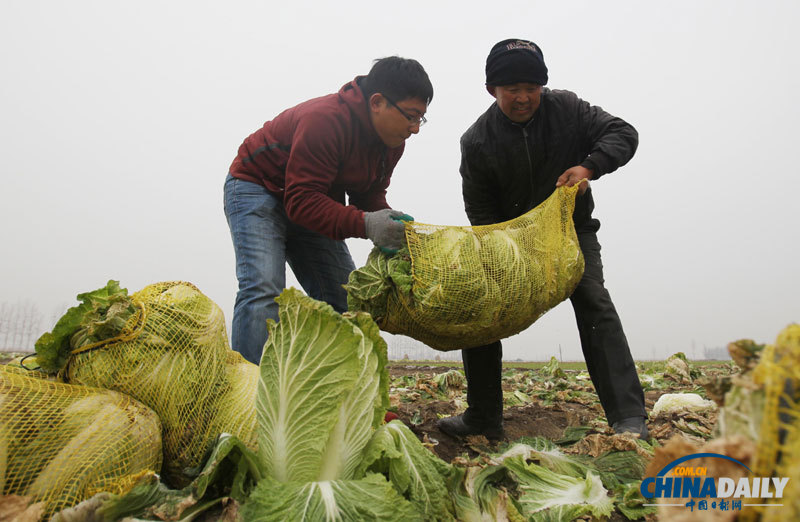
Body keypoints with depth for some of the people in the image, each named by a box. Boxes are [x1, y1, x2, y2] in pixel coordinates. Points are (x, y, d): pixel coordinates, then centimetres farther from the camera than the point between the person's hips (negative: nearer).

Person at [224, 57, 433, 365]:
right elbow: (301, 200, -35)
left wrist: (393, 225, -20)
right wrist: (364, 224, -45)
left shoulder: (392, 140, -5)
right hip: (257, 187, -7)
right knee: (262, 289, -26)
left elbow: (369, 196, 1)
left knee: (345, 300, 1)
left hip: (312, 203, 7)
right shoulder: (325, 119, -32)